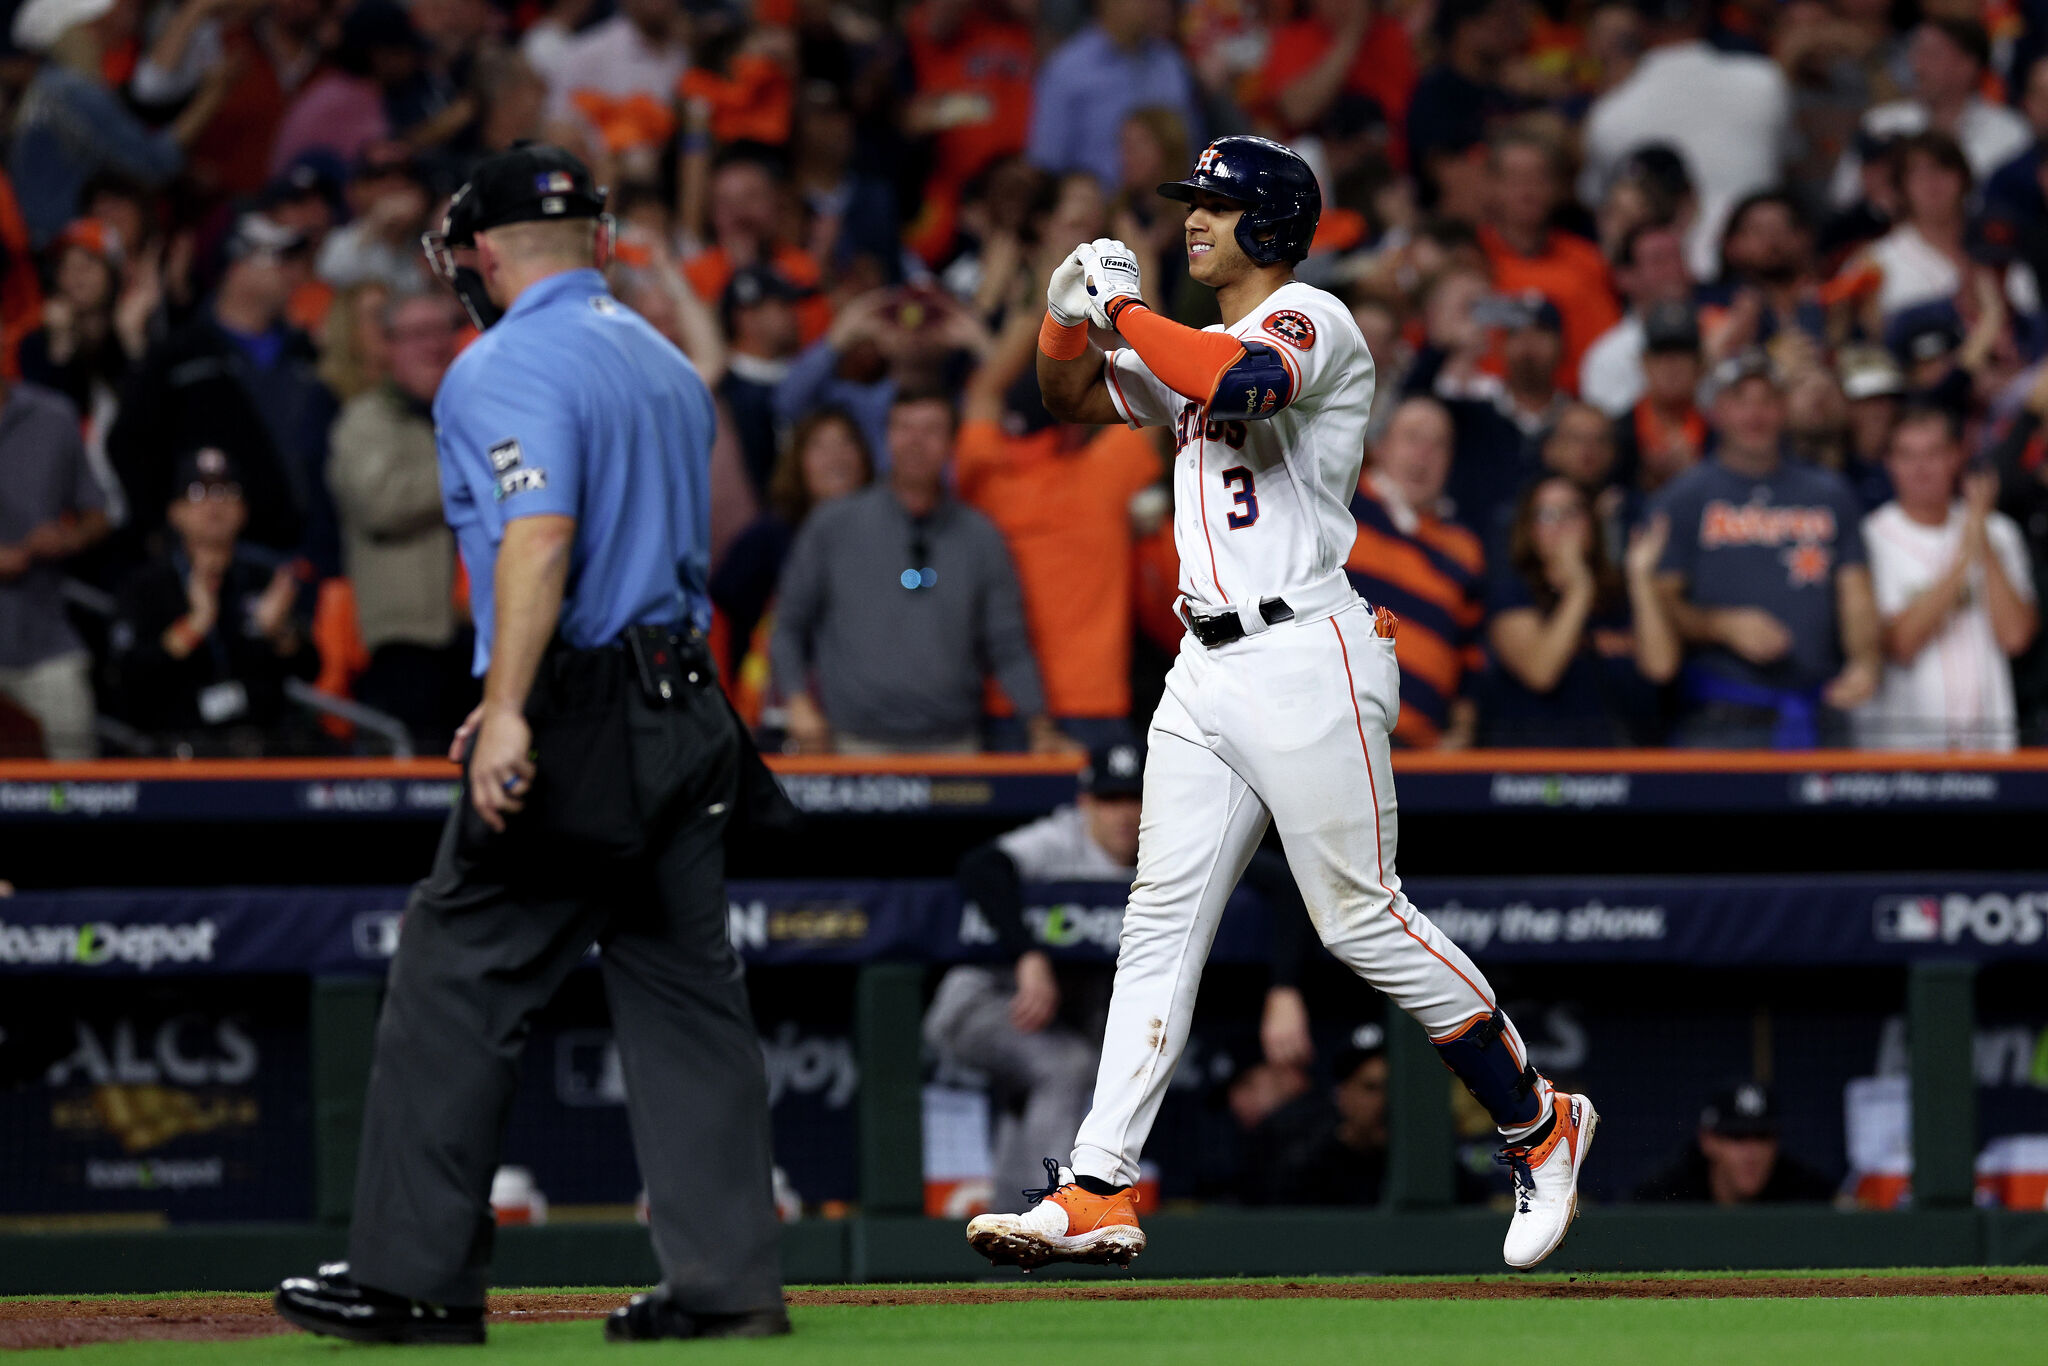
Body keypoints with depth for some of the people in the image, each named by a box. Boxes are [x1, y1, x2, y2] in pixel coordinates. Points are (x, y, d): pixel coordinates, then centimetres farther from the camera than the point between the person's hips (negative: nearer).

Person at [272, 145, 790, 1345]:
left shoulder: (506, 367, -8)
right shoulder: (669, 364, 18)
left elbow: (540, 534, -22)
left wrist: (508, 709, -29)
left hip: (580, 713, -8)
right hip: (688, 709, 8)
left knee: (458, 983, -2)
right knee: (689, 994, 7)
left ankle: (417, 1279, -1)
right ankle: (729, 1279, 4)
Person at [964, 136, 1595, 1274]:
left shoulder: (1309, 317, -7)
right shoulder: (1196, 351, 20)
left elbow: (1240, 381, -28)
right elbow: (1071, 400, 27)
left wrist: (1125, 310, -15)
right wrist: (1072, 315, 7)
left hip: (1306, 660, -8)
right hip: (1209, 671, 8)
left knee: (1361, 916, -6)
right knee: (1161, 922, 2)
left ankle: (1540, 1123, 9)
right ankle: (1100, 1194, -2)